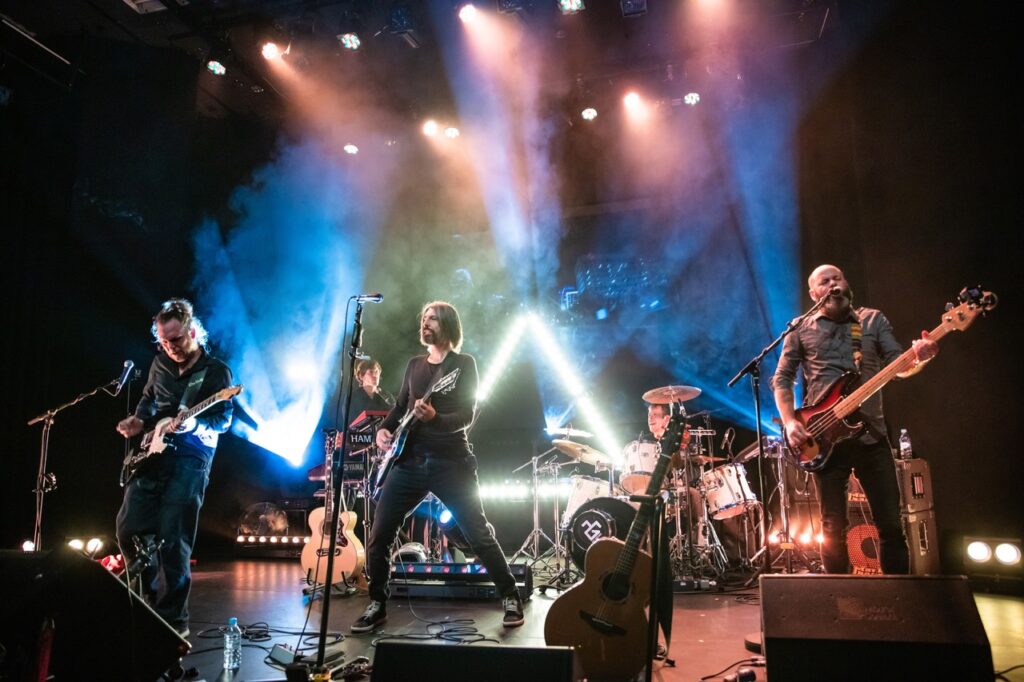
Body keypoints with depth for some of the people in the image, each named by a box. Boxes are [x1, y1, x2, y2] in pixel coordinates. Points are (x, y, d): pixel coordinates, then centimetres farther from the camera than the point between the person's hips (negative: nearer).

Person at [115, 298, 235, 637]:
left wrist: (193, 425, -31)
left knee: (173, 542, -8)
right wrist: (139, 421, 6)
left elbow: (223, 420, -12)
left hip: (190, 460, -6)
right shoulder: (160, 362, 11)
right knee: (129, 529, 4)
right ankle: (152, 597, 26)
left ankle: (173, 619, 4)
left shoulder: (216, 372, -6)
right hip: (152, 455, 6)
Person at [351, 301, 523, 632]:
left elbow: (467, 416, -11)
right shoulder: (414, 364, 15)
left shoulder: (463, 363, -2)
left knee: (479, 535, -1)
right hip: (409, 460, 5)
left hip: (450, 462, -5)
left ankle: (511, 598, 16)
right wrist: (384, 429, 1)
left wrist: (434, 418, -29)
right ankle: (377, 604, 19)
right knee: (379, 535, 2)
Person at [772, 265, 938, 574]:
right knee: (833, 528, 3)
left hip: (871, 433, 2)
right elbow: (781, 379, 6)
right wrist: (790, 422, -8)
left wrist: (919, 357, -19)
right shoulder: (802, 329, 7)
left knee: (891, 523, 4)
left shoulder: (873, 319, 12)